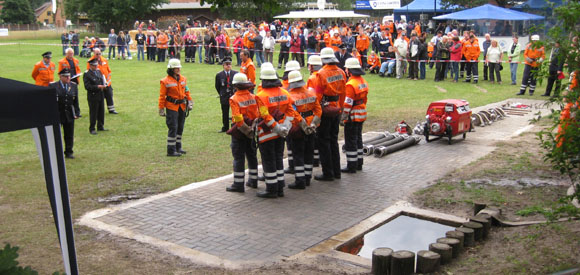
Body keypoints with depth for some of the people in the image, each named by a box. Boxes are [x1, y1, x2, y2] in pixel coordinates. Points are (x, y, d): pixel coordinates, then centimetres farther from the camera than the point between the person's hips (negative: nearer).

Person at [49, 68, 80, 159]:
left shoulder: (73, 85, 6)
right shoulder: (52, 86, -5)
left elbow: (76, 101, 9)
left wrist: (76, 113, 4)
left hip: (69, 115, 3)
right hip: (56, 115, -3)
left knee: (69, 135, 9)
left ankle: (69, 152, 21)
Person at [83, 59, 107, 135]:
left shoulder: (99, 71, 11)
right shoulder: (86, 74, -11)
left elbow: (103, 80, 21)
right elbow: (87, 86, -17)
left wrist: (104, 85, -1)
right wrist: (97, 87, -24)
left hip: (101, 96, 7)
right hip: (93, 97, -7)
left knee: (101, 112, 13)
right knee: (93, 113, -1)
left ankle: (100, 126, 26)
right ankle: (92, 129, 8)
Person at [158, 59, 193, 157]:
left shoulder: (183, 79, 8)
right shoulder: (166, 81, -9)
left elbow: (186, 91, 17)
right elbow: (162, 96, -8)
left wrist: (189, 101, 9)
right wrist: (161, 109, -9)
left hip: (182, 106, 6)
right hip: (171, 106, -6)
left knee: (180, 127, 13)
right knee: (173, 128, -8)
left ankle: (178, 147, 26)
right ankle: (171, 150, -2)